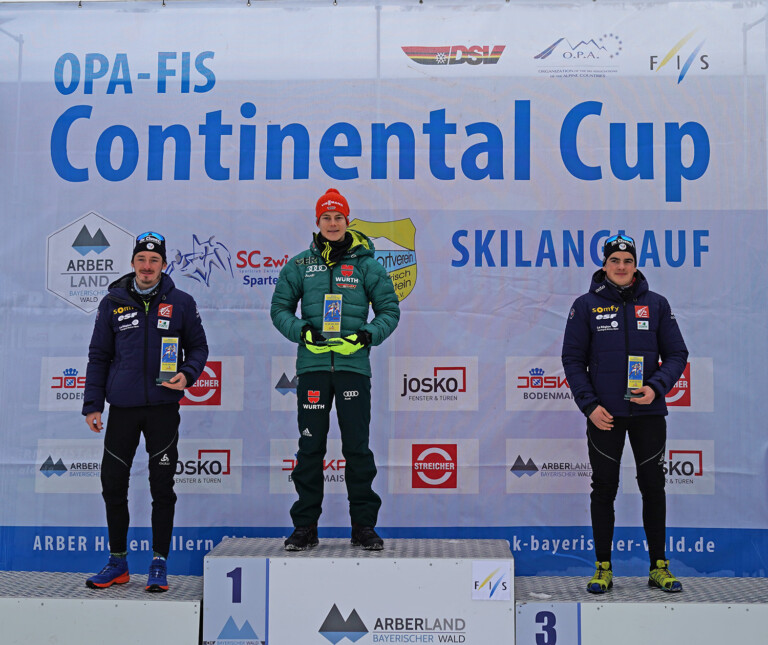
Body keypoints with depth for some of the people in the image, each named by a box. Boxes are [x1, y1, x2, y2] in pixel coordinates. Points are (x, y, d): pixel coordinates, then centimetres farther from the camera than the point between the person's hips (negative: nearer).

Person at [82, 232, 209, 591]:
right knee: (113, 484, 6)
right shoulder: (113, 303, 6)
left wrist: (187, 374, -12)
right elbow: (98, 356, 9)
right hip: (122, 408, 2)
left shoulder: (181, 302, 2)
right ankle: (117, 563, 21)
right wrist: (92, 405, 4)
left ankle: (159, 564, 14)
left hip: (163, 408, -2)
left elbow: (198, 346, 9)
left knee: (162, 487, 3)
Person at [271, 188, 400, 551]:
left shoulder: (366, 265, 6)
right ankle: (305, 527, 15)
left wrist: (366, 336, -9)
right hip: (312, 364, 1)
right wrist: (301, 332, -7)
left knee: (357, 446, 2)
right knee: (310, 446, 4)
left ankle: (364, 526, 12)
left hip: (353, 364, -1)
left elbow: (390, 310, 8)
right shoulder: (299, 265, 9)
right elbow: (280, 307, 12)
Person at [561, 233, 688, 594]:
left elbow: (677, 354, 5)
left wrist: (656, 387, -12)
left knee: (653, 488, 7)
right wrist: (589, 404, -9)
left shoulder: (656, 304, 4)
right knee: (604, 489, 6)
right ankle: (603, 569, 16)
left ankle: (658, 567, 20)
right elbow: (573, 359, 1)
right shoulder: (586, 306, 1)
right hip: (604, 414, -1)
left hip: (649, 412, 1)